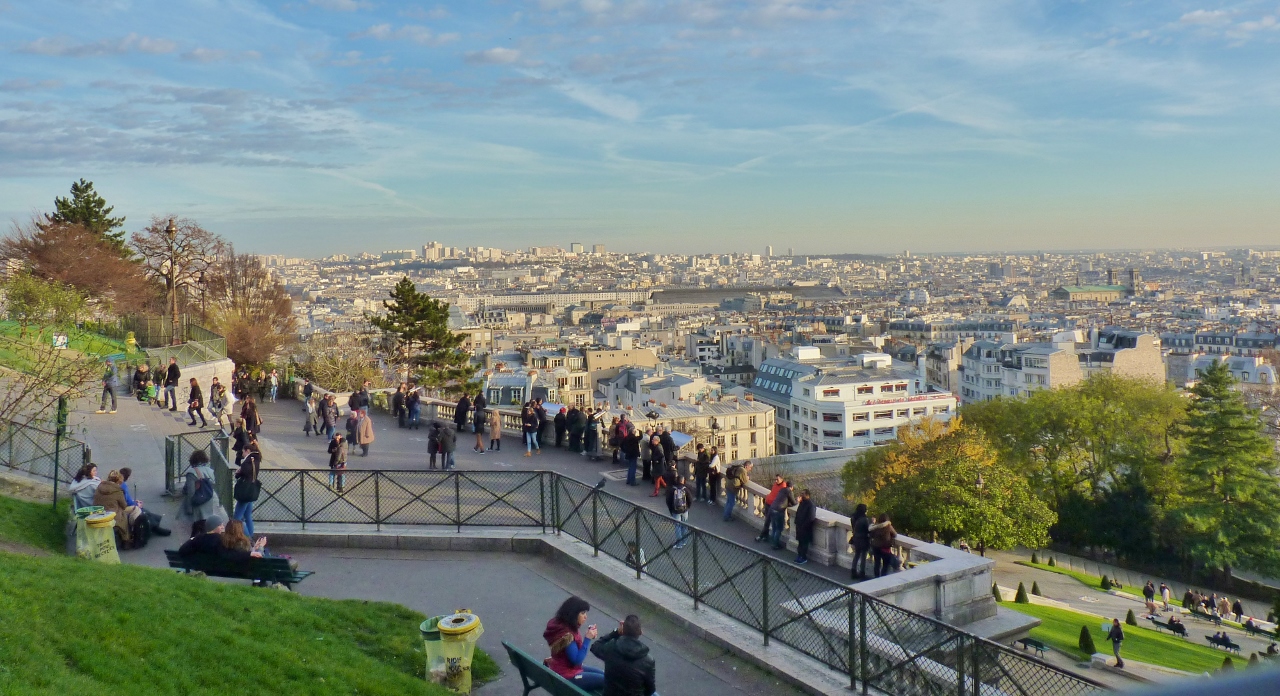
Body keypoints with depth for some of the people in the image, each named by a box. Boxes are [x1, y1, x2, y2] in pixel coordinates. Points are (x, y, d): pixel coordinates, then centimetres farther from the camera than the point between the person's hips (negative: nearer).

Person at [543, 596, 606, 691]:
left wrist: (589, 636, -5)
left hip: (568, 669, 10)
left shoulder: (560, 624, 1)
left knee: (604, 674, 16)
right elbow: (577, 660, -24)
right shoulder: (566, 634, -29)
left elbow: (577, 650, 9)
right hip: (567, 676, -10)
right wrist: (588, 638, -24)